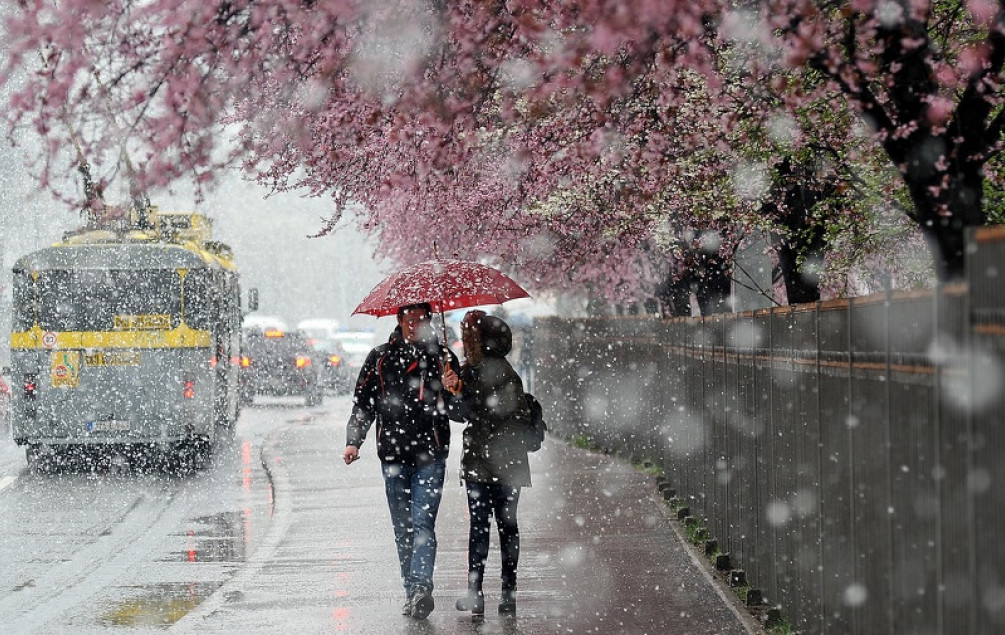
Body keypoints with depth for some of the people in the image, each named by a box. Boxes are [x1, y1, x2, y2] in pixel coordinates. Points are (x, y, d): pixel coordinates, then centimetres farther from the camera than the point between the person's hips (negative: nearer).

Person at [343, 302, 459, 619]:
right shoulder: (379, 358, 10)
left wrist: (455, 395, -9)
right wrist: (354, 441, 0)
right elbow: (363, 402, 12)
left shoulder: (442, 358, 8)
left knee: (423, 522, -14)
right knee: (402, 527, 6)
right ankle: (412, 592, 12)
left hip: (430, 454, -2)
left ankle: (421, 587, -23)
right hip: (393, 456, 2)